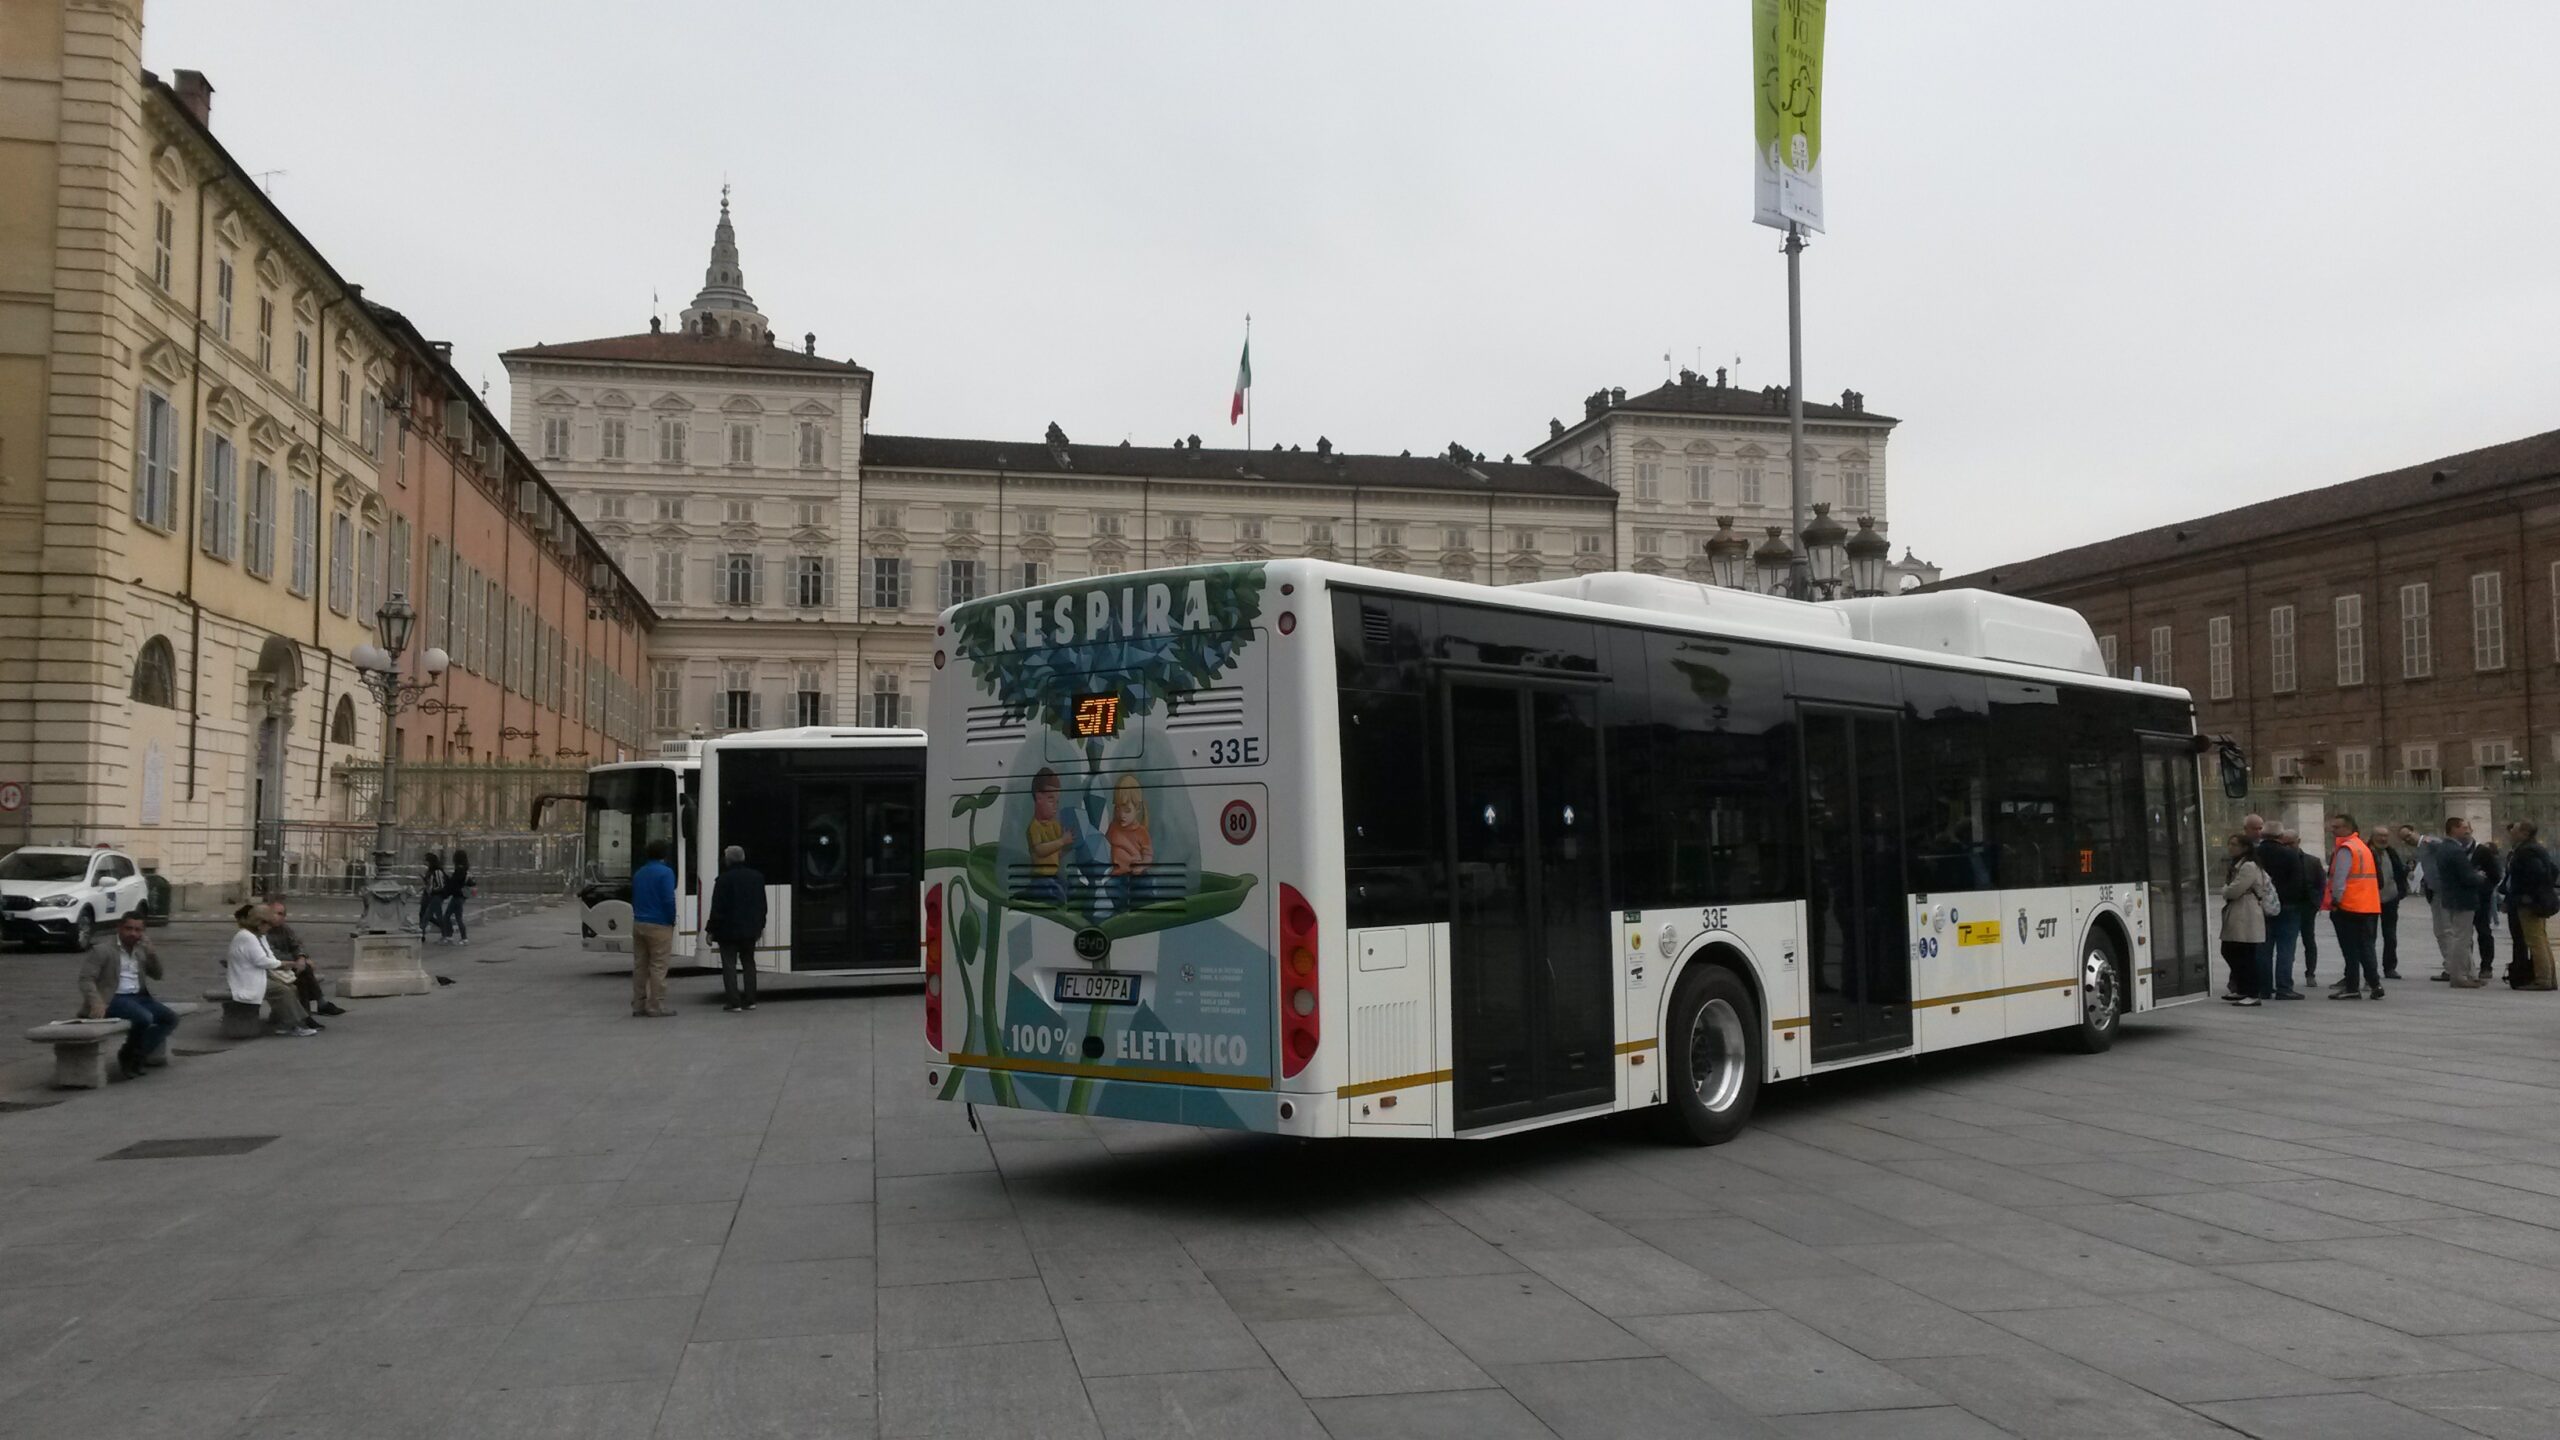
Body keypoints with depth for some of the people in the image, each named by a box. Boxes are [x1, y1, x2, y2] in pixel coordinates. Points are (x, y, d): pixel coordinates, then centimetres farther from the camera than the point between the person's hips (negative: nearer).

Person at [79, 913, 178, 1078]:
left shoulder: (142, 949, 15)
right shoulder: (102, 949, -5)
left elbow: (157, 975, 18)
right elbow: (86, 979, -12)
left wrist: (152, 954, -3)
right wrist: (96, 1003, -29)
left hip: (139, 997, 7)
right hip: (113, 999, -7)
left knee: (171, 1018, -11)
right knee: (145, 1018, -32)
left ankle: (136, 1056, -7)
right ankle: (127, 1056, -8)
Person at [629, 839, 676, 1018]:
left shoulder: (638, 874, 13)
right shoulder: (665, 873, -12)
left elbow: (634, 899, 16)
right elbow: (669, 900, -16)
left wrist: (639, 916, 16)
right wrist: (672, 920, -4)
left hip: (638, 924, 7)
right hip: (659, 926, -7)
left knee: (640, 965, 11)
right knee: (658, 966, -4)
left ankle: (638, 1004, 14)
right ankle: (656, 1007, -4)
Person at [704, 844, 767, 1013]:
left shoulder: (724, 880, -14)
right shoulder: (757, 878, 7)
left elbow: (717, 908, -15)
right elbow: (762, 905, 14)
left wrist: (711, 930, -7)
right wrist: (760, 926, 23)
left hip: (728, 930, -6)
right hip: (750, 929, 6)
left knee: (729, 965, -1)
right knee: (749, 963, 14)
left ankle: (733, 1002, -6)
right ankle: (750, 1001, 13)